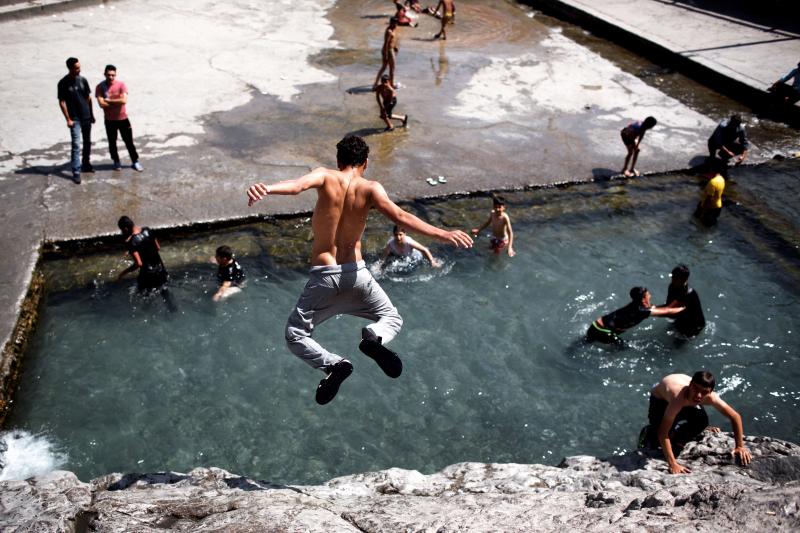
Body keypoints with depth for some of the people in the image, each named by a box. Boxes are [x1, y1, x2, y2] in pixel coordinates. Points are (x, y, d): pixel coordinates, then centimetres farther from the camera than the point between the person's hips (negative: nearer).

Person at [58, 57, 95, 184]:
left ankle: (86, 164, 33)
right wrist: (68, 119, -12)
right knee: (76, 145, -9)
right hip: (74, 119, -5)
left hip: (86, 117, 5)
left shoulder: (82, 80, 2)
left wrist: (92, 114, 11)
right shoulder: (63, 83, -10)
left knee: (87, 142, 15)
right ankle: (76, 172, -8)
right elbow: (62, 102, -8)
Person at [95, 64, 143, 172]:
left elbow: (124, 100, -21)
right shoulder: (100, 87, -8)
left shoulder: (121, 85, -9)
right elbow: (101, 104, -18)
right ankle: (116, 162, 28)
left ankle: (135, 162, 18)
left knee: (129, 141, 6)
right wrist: (117, 102, -16)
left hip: (123, 118, 0)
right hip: (109, 120, 1)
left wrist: (109, 100, -16)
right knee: (112, 142, 11)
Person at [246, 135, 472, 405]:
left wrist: (267, 188, -44)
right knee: (392, 318, 24)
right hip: (356, 273, 1)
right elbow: (400, 216, -18)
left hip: (323, 275, -1)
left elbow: (298, 184, -26)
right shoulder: (371, 188, -3)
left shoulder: (325, 176, -3)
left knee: (295, 336, 15)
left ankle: (333, 364, -15)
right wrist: (442, 233, -20)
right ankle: (374, 338, -14)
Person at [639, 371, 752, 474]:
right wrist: (673, 464, -43)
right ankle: (648, 433, 20)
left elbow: (735, 417, -17)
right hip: (659, 397, -5)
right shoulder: (679, 398, -48)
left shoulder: (711, 397, -34)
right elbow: (662, 433, -43)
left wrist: (740, 446, -16)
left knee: (701, 422, -12)